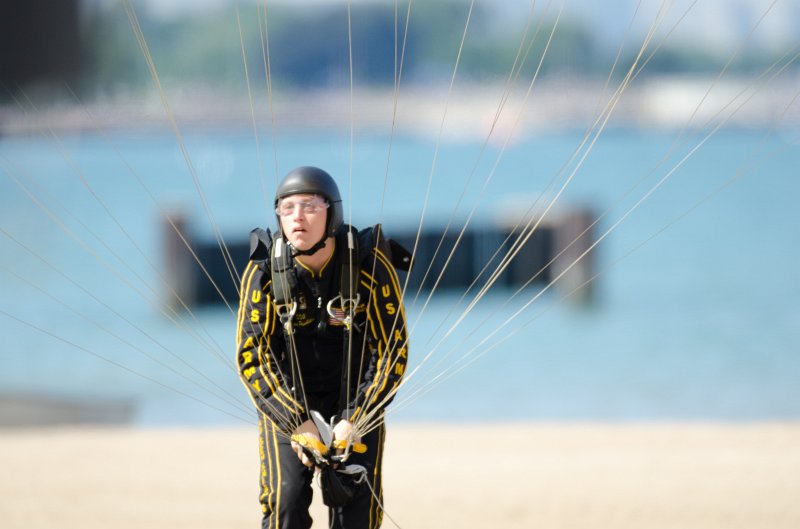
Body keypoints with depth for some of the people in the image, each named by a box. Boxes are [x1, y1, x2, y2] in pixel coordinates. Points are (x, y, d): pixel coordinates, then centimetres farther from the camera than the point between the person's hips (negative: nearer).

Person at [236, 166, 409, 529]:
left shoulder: (371, 266, -17)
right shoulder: (263, 272, -15)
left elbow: (392, 350, -14)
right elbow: (251, 357, -13)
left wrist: (355, 420, -22)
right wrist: (296, 421, -22)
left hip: (356, 400, 0)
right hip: (287, 401, 0)